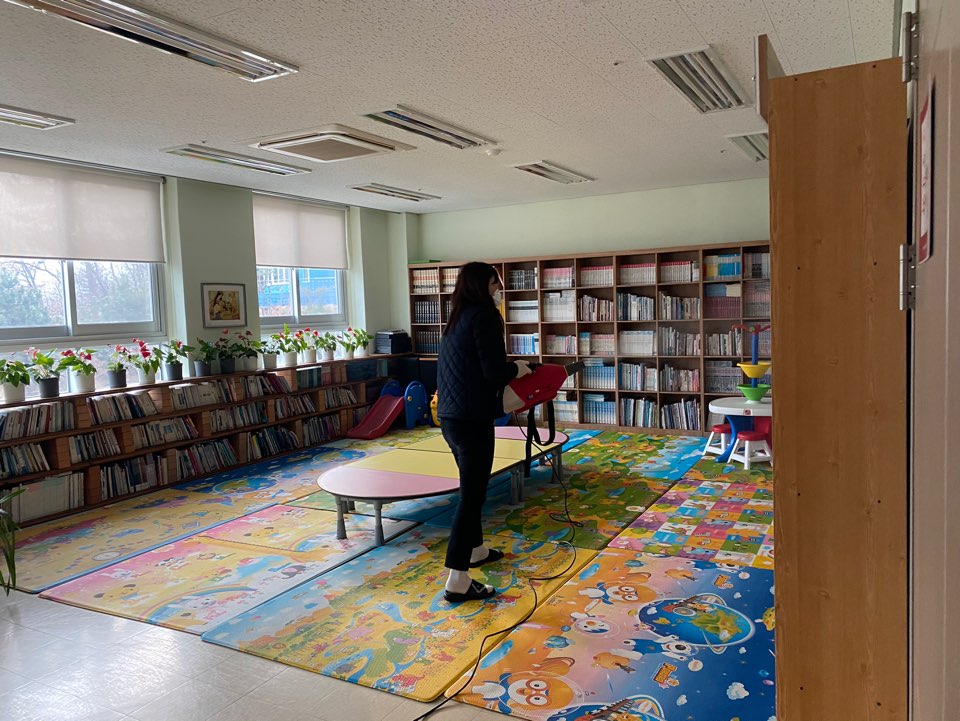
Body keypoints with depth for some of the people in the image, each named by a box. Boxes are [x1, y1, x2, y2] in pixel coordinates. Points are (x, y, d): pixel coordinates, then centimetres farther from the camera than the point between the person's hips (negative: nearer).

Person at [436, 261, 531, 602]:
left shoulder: (457, 319, 15)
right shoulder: (485, 315, -11)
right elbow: (494, 372, -18)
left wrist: (507, 367, 17)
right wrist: (518, 368, 1)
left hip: (450, 416, 9)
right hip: (471, 418, -9)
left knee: (471, 488, 24)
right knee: (472, 494, -4)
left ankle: (475, 549, 40)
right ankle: (457, 581, 0)